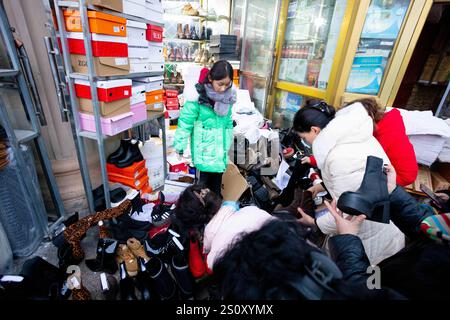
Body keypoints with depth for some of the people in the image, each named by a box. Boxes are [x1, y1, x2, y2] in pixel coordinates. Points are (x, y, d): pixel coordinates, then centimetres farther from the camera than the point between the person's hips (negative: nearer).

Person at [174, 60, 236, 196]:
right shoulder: (198, 96, -18)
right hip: (204, 145, -5)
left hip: (220, 144, 5)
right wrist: (180, 146, -9)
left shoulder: (229, 94, 0)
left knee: (218, 174, 15)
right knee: (206, 174, 0)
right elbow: (185, 122, -13)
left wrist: (228, 141, 17)